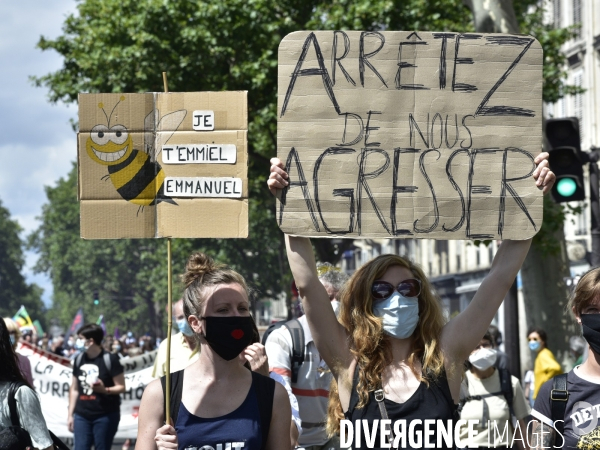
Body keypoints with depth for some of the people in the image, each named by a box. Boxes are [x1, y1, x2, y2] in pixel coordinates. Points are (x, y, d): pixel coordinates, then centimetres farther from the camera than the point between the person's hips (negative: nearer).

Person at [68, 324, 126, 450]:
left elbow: (121, 387, -7)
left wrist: (105, 390, -26)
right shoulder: (79, 359, 9)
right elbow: (74, 389, 15)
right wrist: (70, 414, 12)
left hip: (106, 415, -5)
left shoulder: (109, 359, -8)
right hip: (82, 415, 5)